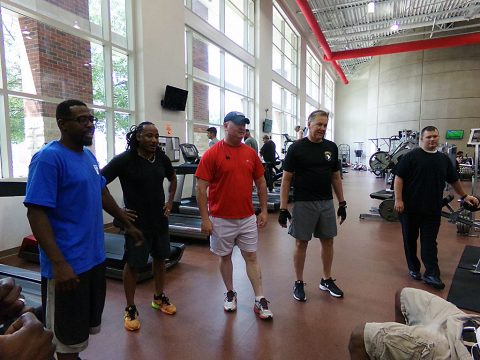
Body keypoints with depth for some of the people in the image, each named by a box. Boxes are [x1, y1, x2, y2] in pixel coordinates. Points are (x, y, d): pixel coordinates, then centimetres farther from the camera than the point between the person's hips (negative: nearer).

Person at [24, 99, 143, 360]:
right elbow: (36, 213, -21)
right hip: (68, 263, -8)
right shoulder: (49, 158, -17)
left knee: (86, 325, 23)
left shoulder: (89, 156, 8)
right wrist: (58, 263, -26)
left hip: (94, 256, 8)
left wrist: (128, 224, 23)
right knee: (68, 335, 10)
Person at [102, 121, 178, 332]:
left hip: (160, 219, 5)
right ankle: (130, 309, 26)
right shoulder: (124, 159, -15)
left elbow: (172, 178, 18)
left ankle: (159, 298, 39)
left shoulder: (161, 157, -1)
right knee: (133, 264, 8)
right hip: (137, 222, -5)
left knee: (160, 259, 17)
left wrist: (170, 201, 8)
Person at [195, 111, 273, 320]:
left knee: (251, 257, 9)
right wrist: (205, 218, -12)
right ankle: (230, 294, 33)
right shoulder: (212, 155, -10)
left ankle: (260, 301, 18)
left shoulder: (251, 153, 2)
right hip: (222, 219, -3)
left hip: (247, 218, 3)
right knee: (225, 257, 13)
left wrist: (264, 210, 7)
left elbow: (261, 183, 10)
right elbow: (201, 188, -10)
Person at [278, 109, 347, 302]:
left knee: (328, 241, 13)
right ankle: (299, 283, 22)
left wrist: (342, 203, 10)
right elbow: (286, 179, -8)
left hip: (327, 203, 5)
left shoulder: (331, 147, 6)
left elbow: (336, 177, 13)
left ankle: (327, 280, 31)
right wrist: (283, 208, -11)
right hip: (303, 204, -4)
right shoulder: (296, 148, -8)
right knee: (301, 243, 5)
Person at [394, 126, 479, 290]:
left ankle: (431, 274, 8)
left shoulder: (444, 159, 10)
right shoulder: (411, 156, -5)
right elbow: (399, 178, -9)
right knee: (410, 239, 9)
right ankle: (413, 268, 25)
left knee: (429, 242, 4)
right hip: (410, 208, -3)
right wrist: (398, 199, -15)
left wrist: (464, 196, 27)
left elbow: (454, 180, 23)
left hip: (433, 209, 3)